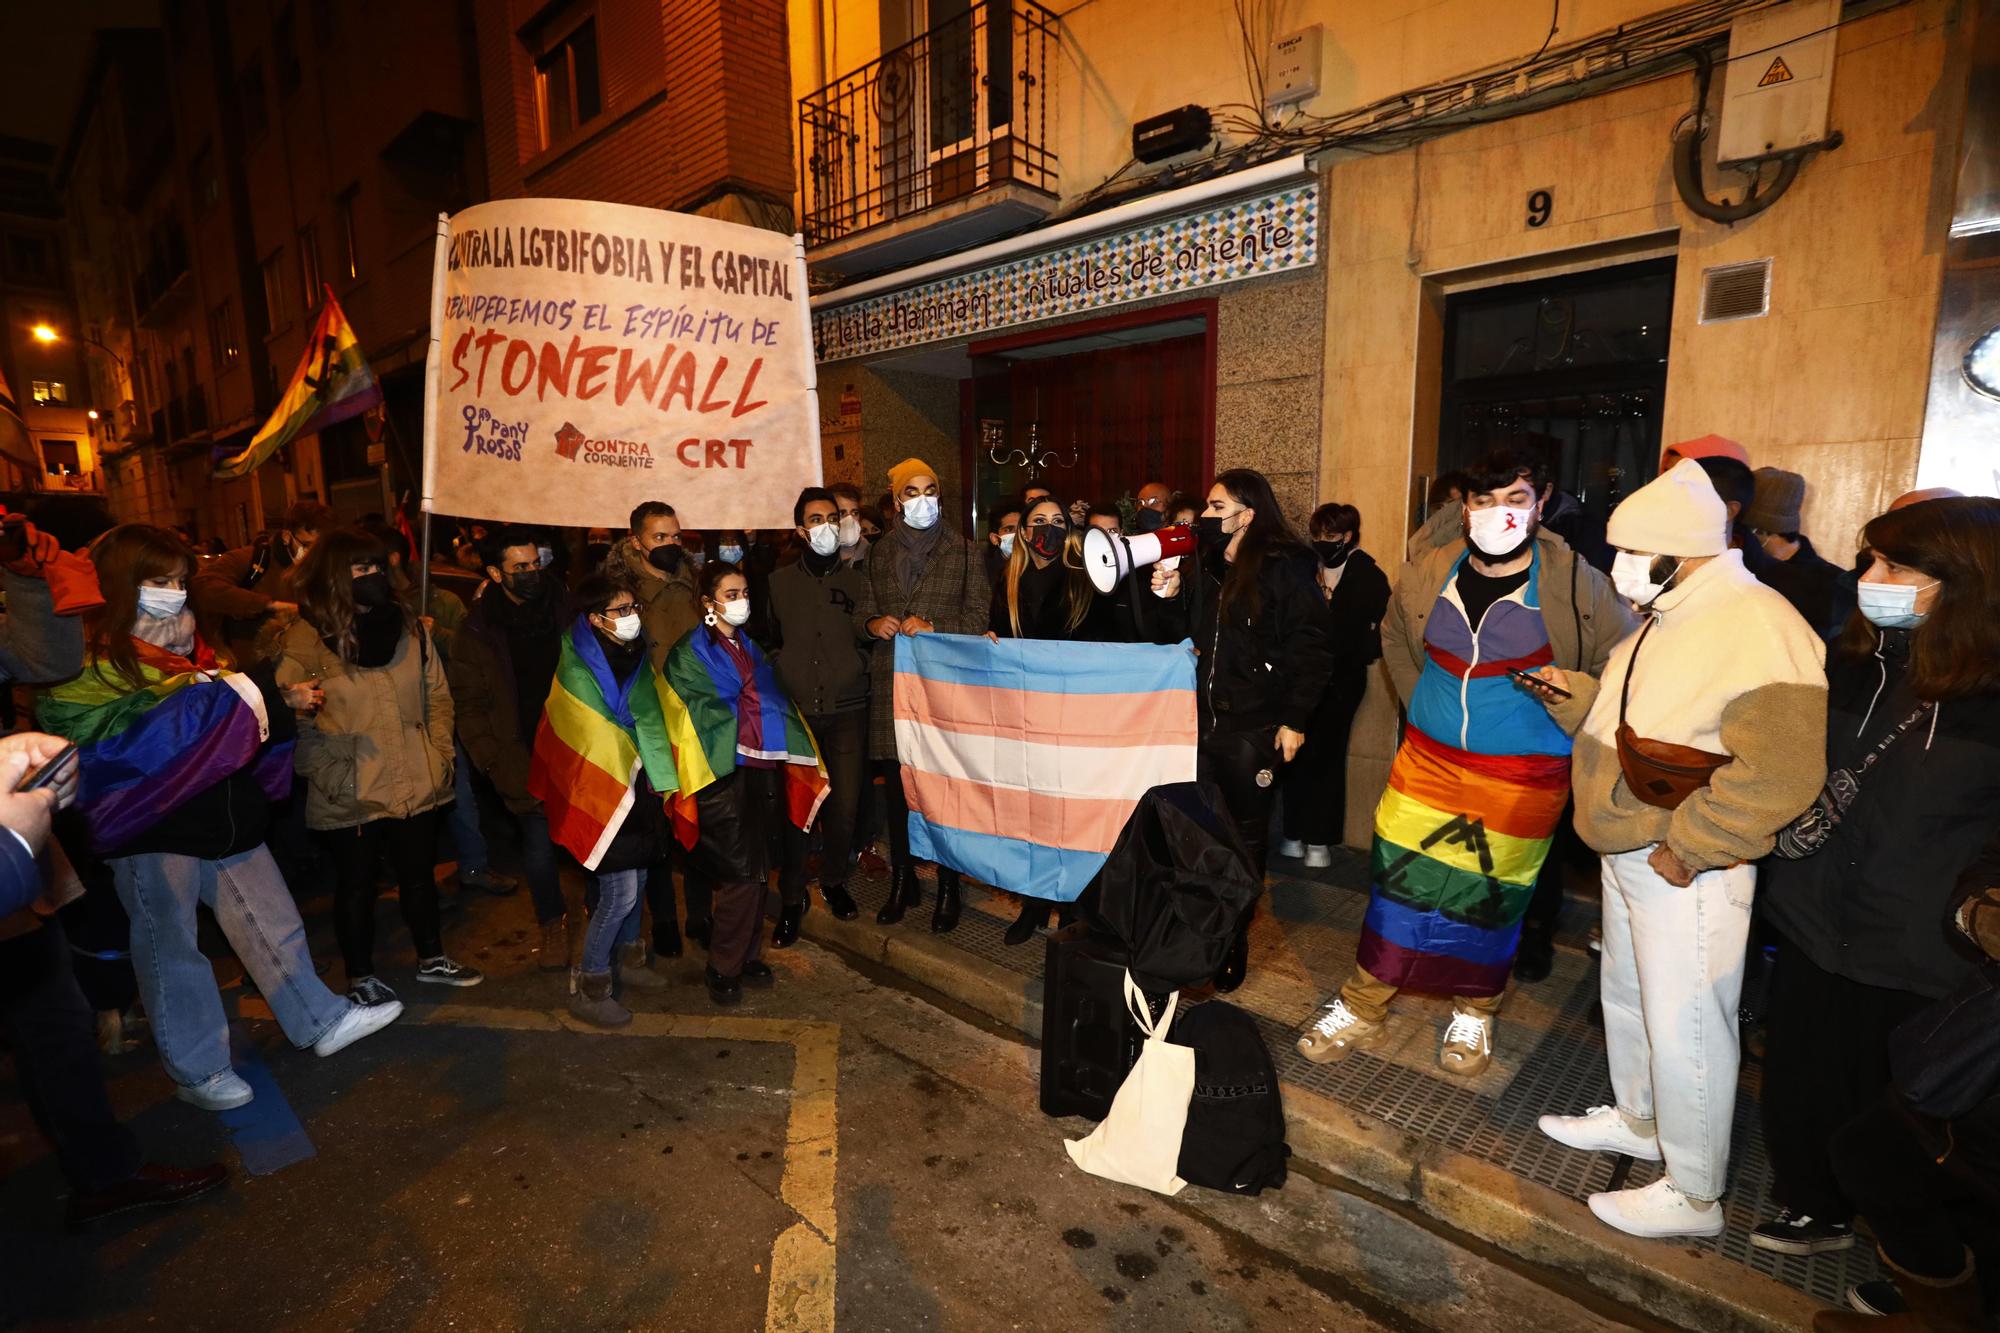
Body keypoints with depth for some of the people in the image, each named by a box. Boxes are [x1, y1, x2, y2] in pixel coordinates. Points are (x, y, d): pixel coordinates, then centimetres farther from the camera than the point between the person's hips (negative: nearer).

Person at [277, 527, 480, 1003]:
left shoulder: (409, 626, 3)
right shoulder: (305, 640, -11)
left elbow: (437, 696, 8)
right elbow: (293, 723, -12)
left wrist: (439, 754, 1)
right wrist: (332, 777, -17)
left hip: (417, 786, 4)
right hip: (350, 798, -4)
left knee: (420, 874, 18)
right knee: (356, 886, 14)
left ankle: (432, 960, 37)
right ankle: (360, 978, 32)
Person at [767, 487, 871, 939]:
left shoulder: (858, 580, 10)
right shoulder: (779, 581, 9)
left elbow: (871, 639, 15)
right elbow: (767, 641, 15)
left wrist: (856, 675, 2)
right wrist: (781, 674, 3)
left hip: (847, 710, 0)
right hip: (795, 709, 0)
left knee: (844, 805, -1)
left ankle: (834, 880, 25)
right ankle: (792, 897, 15)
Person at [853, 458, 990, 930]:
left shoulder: (964, 552, 5)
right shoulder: (880, 553, 15)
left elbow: (978, 616, 0)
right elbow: (863, 609, 18)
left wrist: (934, 627, -14)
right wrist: (874, 622, -4)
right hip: (891, 679, 3)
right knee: (895, 785, 6)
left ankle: (948, 887, 12)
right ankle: (901, 881, 21)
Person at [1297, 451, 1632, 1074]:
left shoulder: (1578, 585, -11)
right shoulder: (1427, 577, -2)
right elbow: (1394, 637, 18)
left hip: (1524, 778, -2)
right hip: (1428, 761, 2)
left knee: (1493, 895, 10)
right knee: (1397, 880, 5)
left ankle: (1474, 1012, 35)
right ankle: (1362, 1005, 22)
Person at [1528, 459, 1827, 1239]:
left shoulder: (1758, 630, -22)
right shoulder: (1673, 617, 10)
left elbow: (1781, 772, -28)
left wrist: (1686, 847, -23)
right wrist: (1577, 696, 4)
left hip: (1687, 868, -10)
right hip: (1629, 854, 10)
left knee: (1683, 1027, 4)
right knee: (1626, 998, 24)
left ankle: (1693, 1197, 22)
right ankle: (1637, 1121, 45)